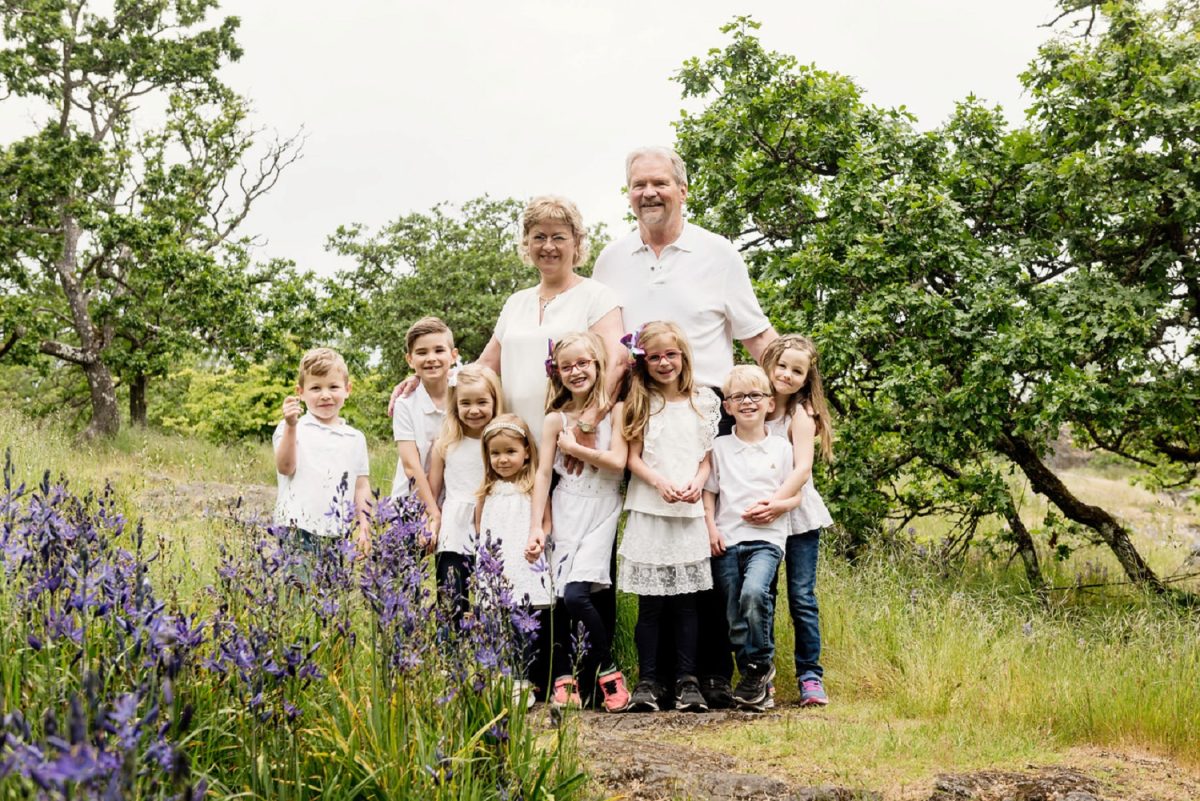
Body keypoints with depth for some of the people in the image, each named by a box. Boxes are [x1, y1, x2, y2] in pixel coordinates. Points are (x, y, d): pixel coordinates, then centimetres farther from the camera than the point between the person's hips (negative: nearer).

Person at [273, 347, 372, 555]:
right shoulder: (291, 429, 1)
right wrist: (291, 426, -24)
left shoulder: (355, 438, 12)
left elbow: (361, 486, 14)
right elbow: (285, 467, -13)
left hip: (338, 536, 4)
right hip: (299, 530, -3)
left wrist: (364, 528, 6)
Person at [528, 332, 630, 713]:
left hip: (600, 513, -3)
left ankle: (607, 670, -2)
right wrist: (535, 526, -2)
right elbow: (543, 473, 3)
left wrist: (573, 447, -5)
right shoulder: (555, 419, 6)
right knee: (566, 600, -3)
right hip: (565, 515, 3)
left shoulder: (614, 410, 0)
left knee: (576, 595, -19)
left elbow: (617, 462, -11)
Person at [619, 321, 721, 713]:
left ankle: (687, 681, 5)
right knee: (650, 603, -1)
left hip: (689, 514, 1)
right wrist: (661, 483, -15)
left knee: (686, 601, 1)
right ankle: (647, 680, 5)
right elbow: (633, 458, 2)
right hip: (648, 511, -1)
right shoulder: (640, 404, 7)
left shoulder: (702, 402, 10)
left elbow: (706, 459, 11)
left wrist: (696, 484, -9)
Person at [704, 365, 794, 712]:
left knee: (754, 593, -28)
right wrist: (711, 528, -1)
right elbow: (708, 492, 12)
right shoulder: (720, 447, 10)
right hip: (726, 541, 2)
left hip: (766, 537, -2)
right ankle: (757, 684, 12)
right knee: (735, 619, 0)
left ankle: (760, 664, -9)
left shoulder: (781, 448, 8)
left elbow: (795, 494, 9)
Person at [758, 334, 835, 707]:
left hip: (796, 516, -3)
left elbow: (802, 468, -17)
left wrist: (777, 503, -28)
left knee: (802, 598, -3)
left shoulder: (800, 414, -6)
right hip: (758, 518, 4)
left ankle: (811, 676, 2)